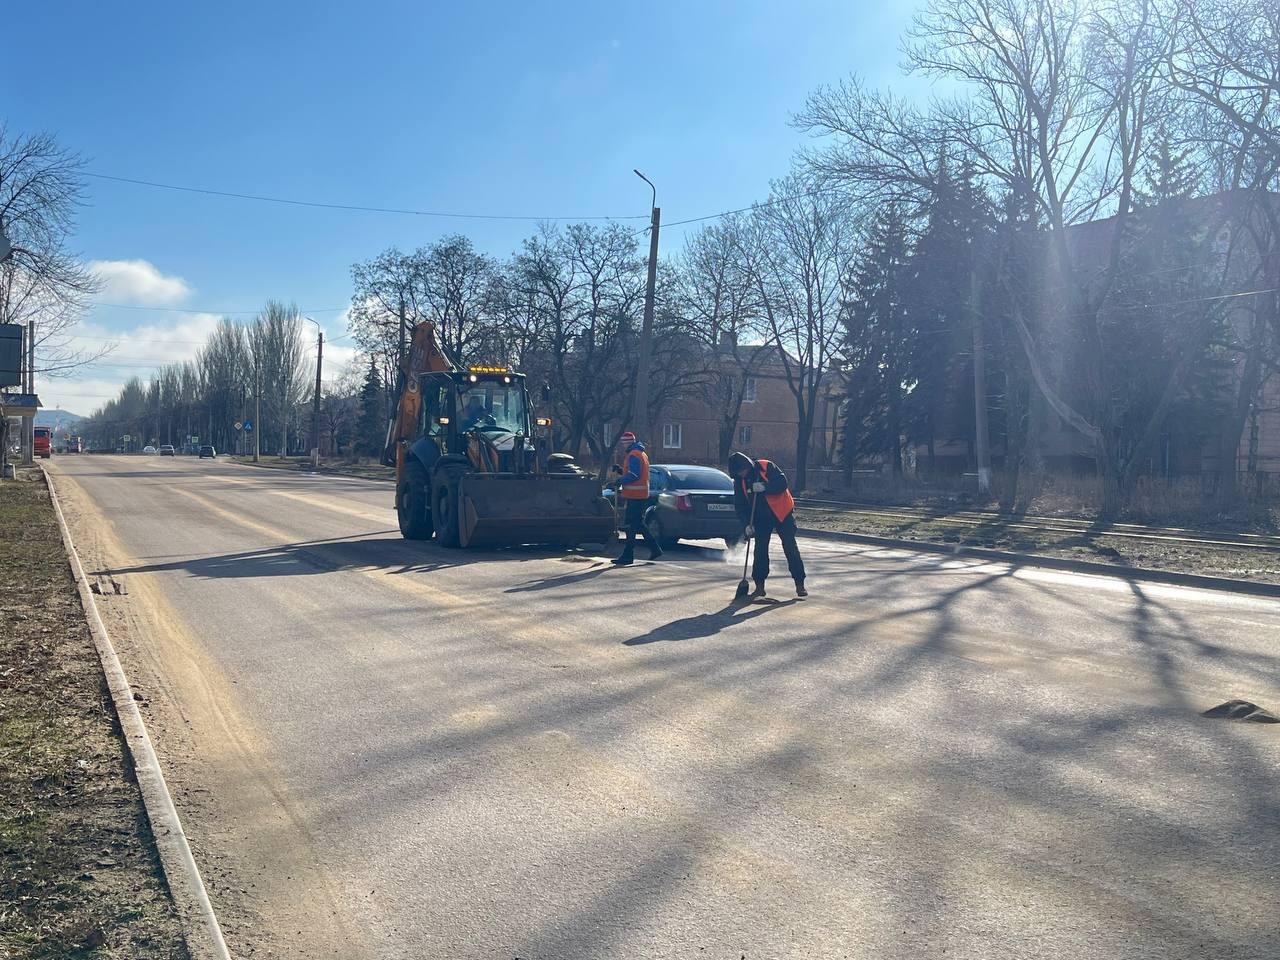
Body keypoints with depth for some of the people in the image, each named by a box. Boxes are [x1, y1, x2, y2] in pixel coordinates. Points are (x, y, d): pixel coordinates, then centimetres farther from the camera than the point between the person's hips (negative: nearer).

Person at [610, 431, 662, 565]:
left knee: (631, 525, -7)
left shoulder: (633, 455, -14)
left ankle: (627, 556, -5)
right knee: (638, 524, 17)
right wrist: (620, 470, 14)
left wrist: (621, 480, -10)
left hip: (635, 495, -10)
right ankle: (655, 549, 18)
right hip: (641, 494, 10)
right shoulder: (642, 454, 19)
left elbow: (634, 475, -22)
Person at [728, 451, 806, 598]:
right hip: (761, 518, 4)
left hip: (782, 513, -4)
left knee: (790, 547, -3)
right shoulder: (739, 481, -3)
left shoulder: (766, 467, -15)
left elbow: (783, 482, -19)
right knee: (760, 550, 2)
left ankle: (800, 584, 3)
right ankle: (759, 586, 10)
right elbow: (739, 505, -2)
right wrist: (747, 524, -14)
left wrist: (765, 487, -32)